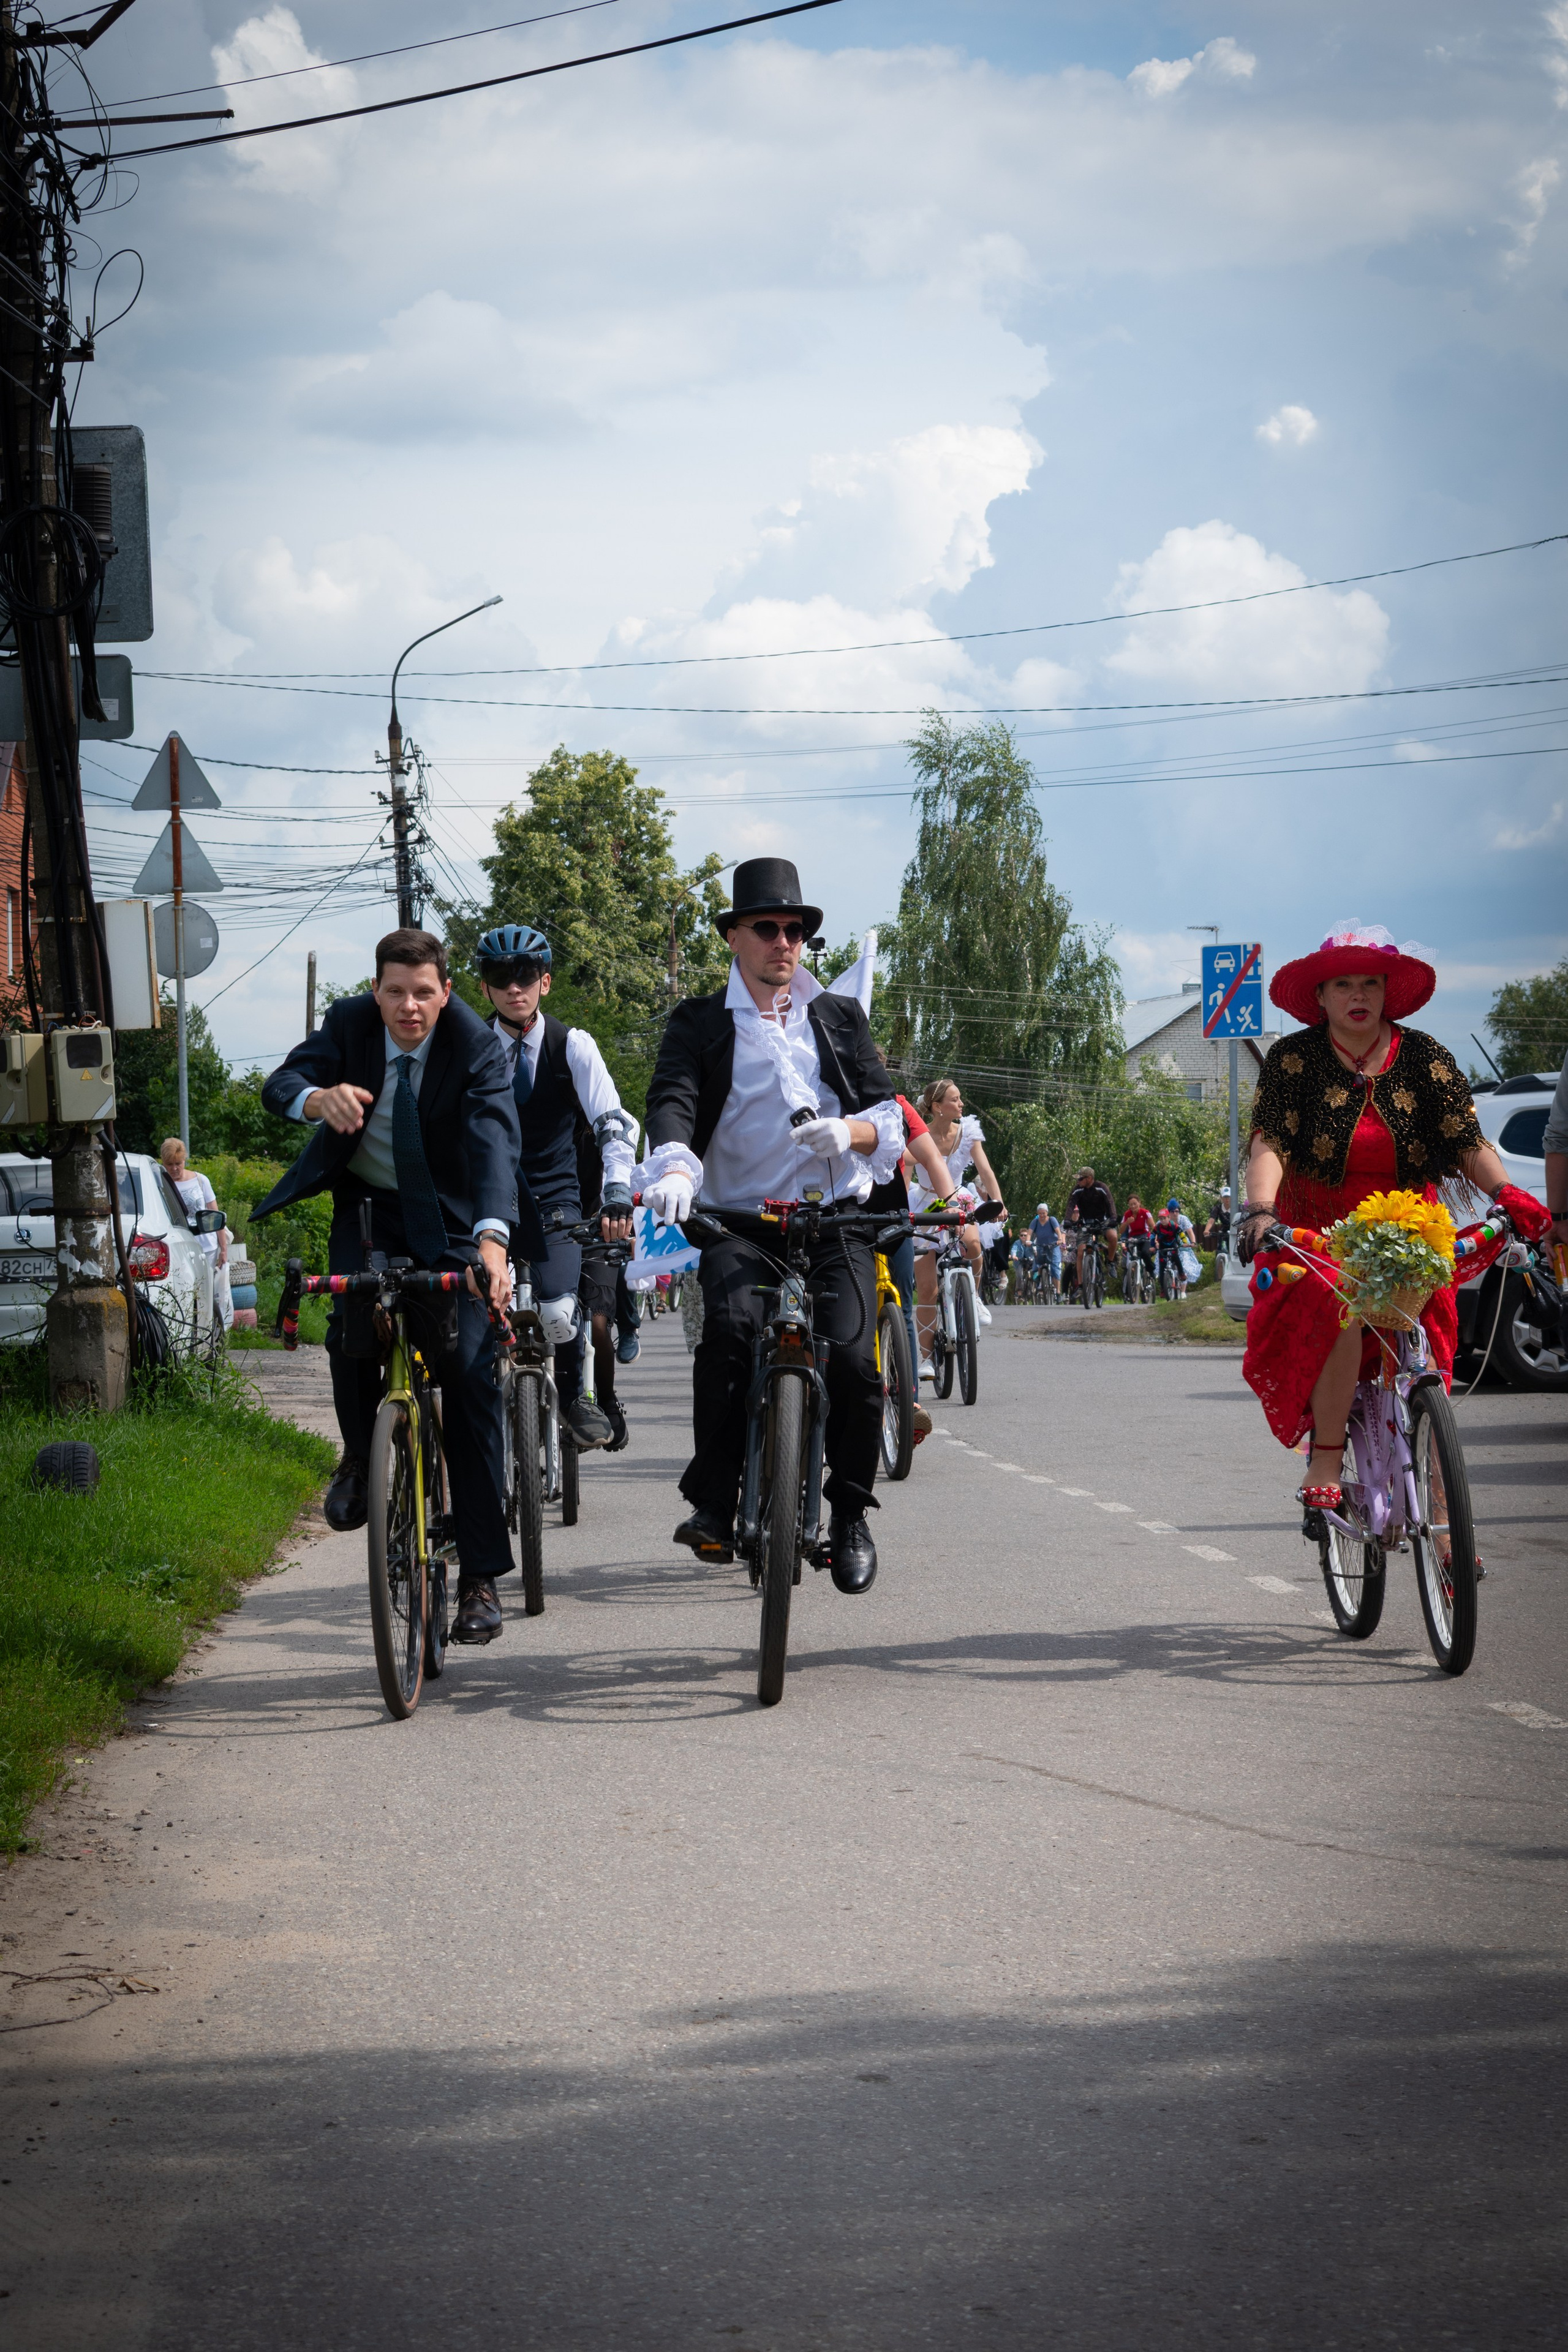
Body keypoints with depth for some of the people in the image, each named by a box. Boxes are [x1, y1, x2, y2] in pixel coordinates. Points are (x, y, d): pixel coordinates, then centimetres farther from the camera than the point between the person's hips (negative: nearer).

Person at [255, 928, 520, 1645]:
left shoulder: (477, 1048, -21)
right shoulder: (350, 1023, -11)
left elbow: (495, 1143, -33)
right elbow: (279, 1084, -21)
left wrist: (492, 1238, -50)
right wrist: (319, 1097, -47)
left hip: (449, 1219, -2)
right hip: (367, 1209, 2)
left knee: (469, 1373, -12)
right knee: (351, 1335, -24)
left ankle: (480, 1577, -9)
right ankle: (361, 1455, 12)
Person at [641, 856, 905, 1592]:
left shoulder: (839, 1018, 18)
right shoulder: (700, 1023, 11)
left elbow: (887, 1117, 9)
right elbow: (673, 1099, -7)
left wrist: (849, 1132, -16)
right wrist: (674, 1167, -29)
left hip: (836, 1219, 2)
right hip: (738, 1219, -2)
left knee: (853, 1358, -18)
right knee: (730, 1327, -31)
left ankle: (850, 1516, 3)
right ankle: (713, 1501, -19)